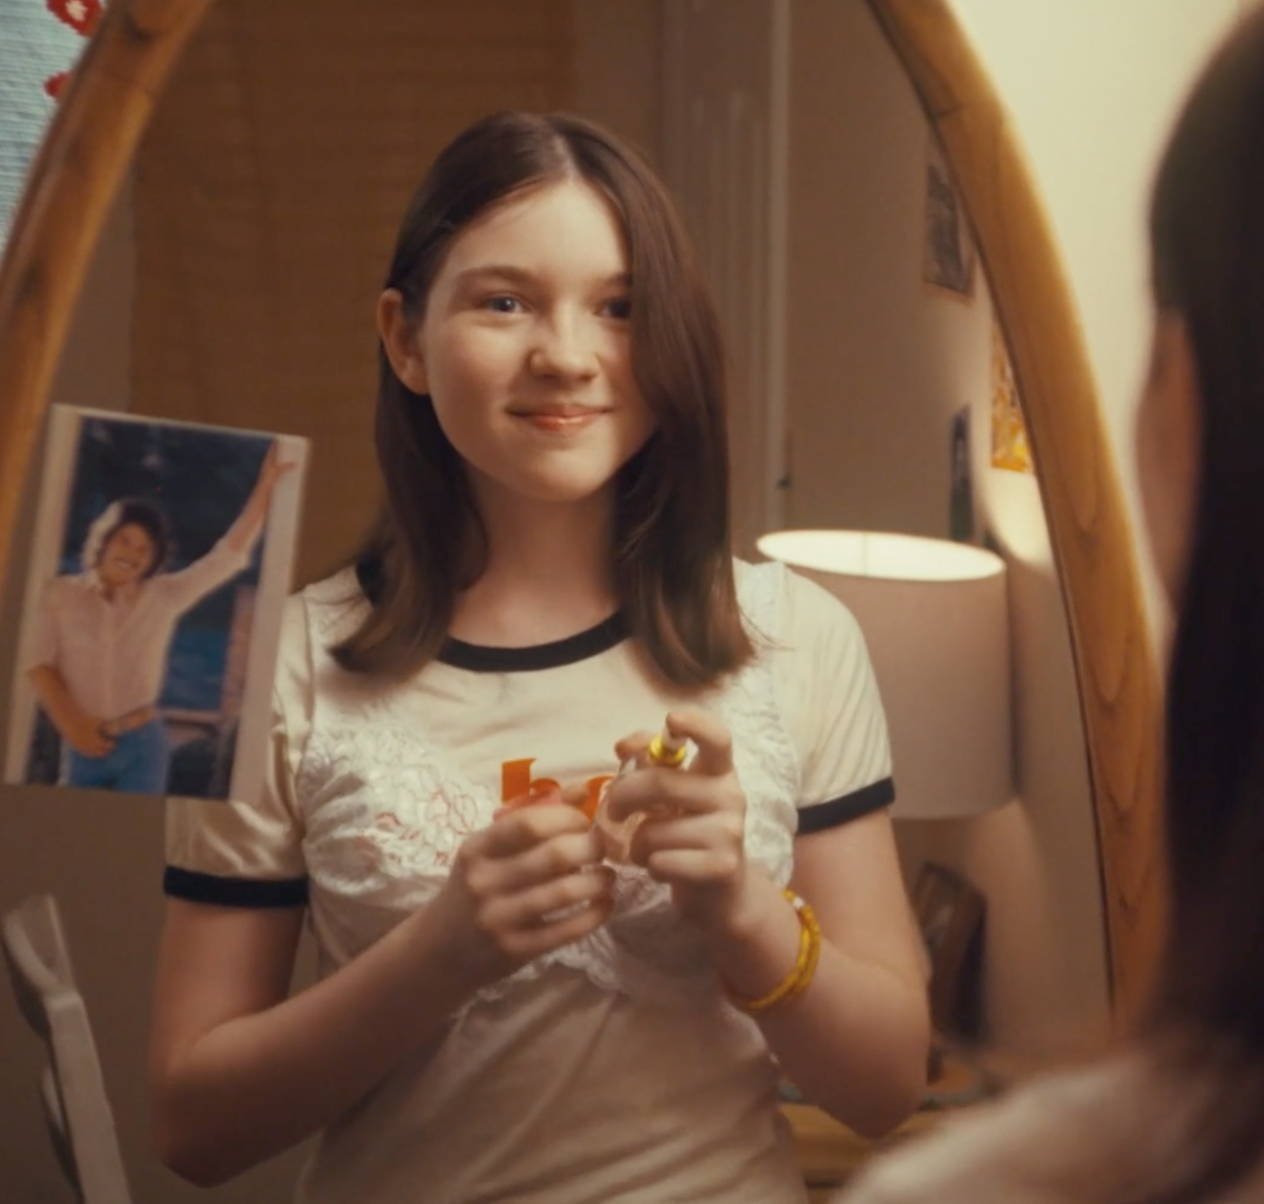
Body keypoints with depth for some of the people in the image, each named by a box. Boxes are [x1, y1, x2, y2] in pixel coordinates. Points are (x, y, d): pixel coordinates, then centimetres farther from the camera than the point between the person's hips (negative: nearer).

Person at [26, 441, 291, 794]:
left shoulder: (165, 596, 2)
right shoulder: (62, 593, 1)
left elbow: (229, 554, -1)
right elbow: (38, 664, -1)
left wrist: (265, 486, -6)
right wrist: (71, 723, -11)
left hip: (141, 745, 0)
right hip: (82, 747, 0)